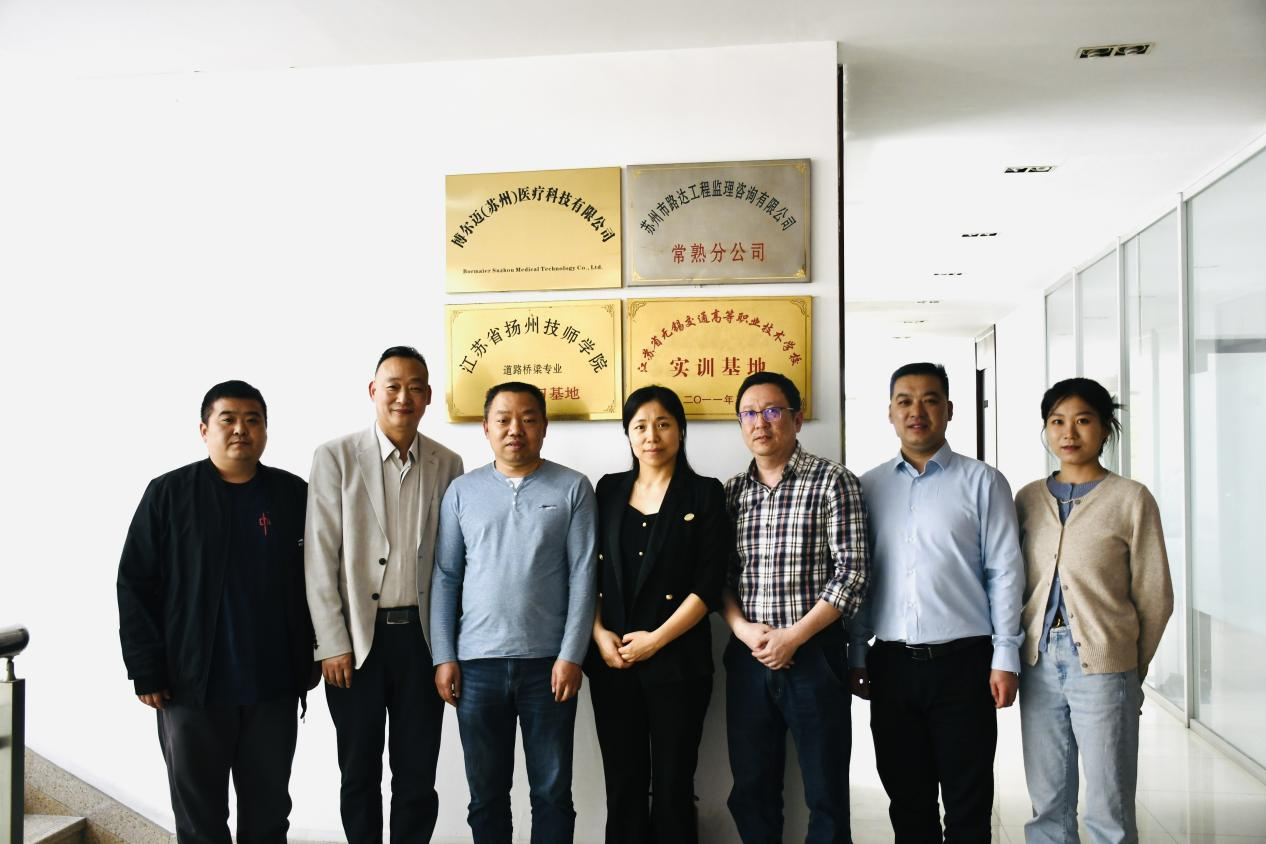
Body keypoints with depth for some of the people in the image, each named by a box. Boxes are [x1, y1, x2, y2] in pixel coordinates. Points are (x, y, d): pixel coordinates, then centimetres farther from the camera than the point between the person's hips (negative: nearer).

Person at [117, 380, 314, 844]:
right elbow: (135, 584, -3)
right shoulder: (169, 494, -2)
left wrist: (308, 660, 4)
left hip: (274, 686, 2)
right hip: (192, 685, -1)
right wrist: (145, 670, -7)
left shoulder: (293, 495, 3)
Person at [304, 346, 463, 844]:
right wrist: (333, 644, -7)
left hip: (422, 635, 2)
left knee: (418, 774, 9)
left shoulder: (447, 464, 4)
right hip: (357, 637, -2)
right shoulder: (336, 458, -3)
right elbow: (320, 558, -4)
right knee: (360, 773, 11)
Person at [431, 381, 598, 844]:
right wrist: (444, 657, 0)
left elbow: (583, 576, -3)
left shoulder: (573, 488, 0)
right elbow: (445, 578, 6)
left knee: (552, 792, 8)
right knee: (486, 794, 12)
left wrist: (571, 655, -9)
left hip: (549, 662, -1)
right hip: (477, 663, 2)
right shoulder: (462, 490, 6)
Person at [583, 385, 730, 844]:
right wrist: (599, 633, -4)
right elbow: (590, 571, 9)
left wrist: (656, 639, -12)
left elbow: (709, 584, -7)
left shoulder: (705, 494, -1)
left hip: (677, 660, -3)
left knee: (672, 784, 4)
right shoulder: (609, 489, 9)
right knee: (623, 783, 8)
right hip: (611, 661, 3)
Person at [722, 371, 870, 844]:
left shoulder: (833, 482, -4)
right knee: (751, 790, 12)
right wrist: (744, 630, -9)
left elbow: (852, 572, -9)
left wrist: (792, 637, -14)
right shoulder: (731, 493, 9)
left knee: (826, 792, 5)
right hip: (747, 658, 4)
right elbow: (719, 575, 9)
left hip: (813, 654, -4)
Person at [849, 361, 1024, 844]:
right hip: (891, 664, 3)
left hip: (962, 660, -2)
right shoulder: (869, 487, 8)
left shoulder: (982, 482, 1)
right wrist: (855, 657, 6)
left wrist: (1006, 658, -6)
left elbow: (1005, 572, -1)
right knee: (907, 802, 12)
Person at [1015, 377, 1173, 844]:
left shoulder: (1131, 499, -3)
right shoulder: (1028, 499, 8)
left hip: (1102, 667, -3)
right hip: (1039, 665, 4)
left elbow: (1154, 596, 0)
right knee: (1047, 806, 12)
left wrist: (1131, 665, 5)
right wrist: (1012, 657, 6)